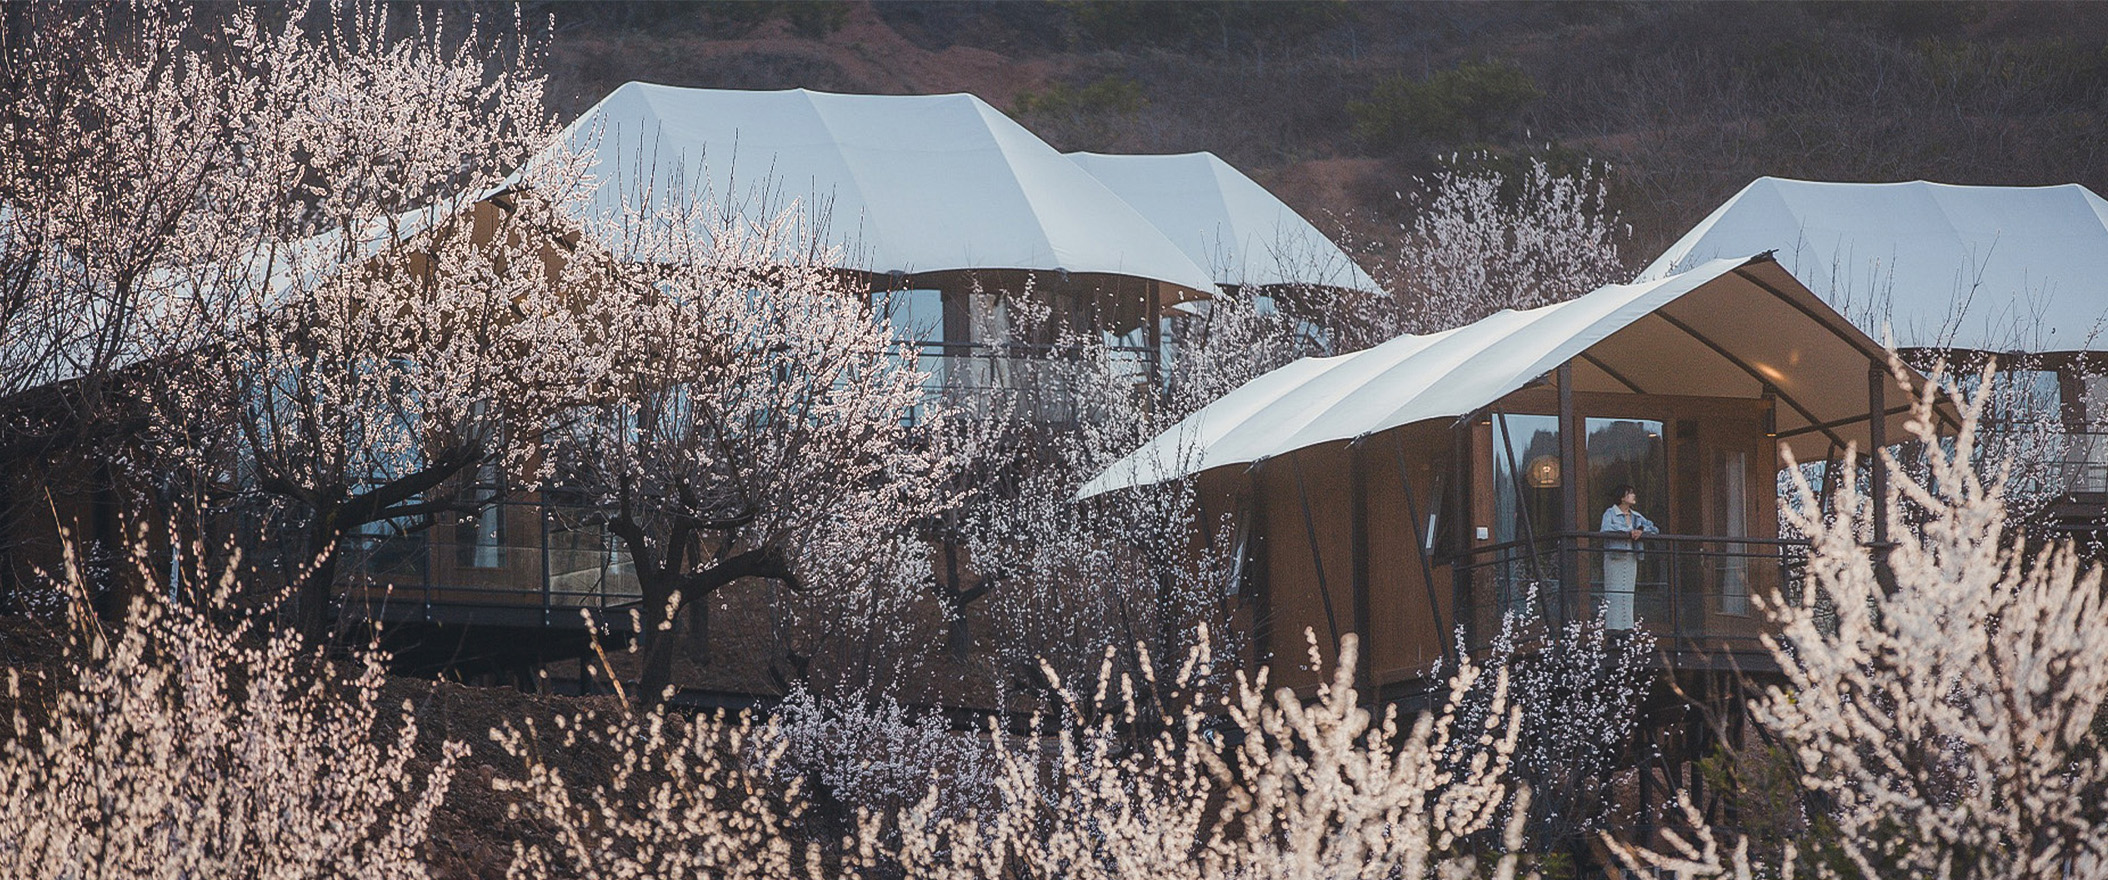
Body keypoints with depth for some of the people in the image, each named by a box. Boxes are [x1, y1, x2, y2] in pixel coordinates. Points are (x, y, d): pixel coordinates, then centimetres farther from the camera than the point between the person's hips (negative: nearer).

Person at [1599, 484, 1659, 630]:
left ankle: (1627, 628, 3)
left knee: (1628, 595, 3)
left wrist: (1641, 530, -6)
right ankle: (1612, 628, -10)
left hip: (1631, 557, 6)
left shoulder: (1636, 516, 16)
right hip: (1614, 556, -6)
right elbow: (1606, 530, -17)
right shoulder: (1610, 513, 0)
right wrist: (1628, 531, -18)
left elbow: (1655, 529, 13)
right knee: (1614, 594, -9)